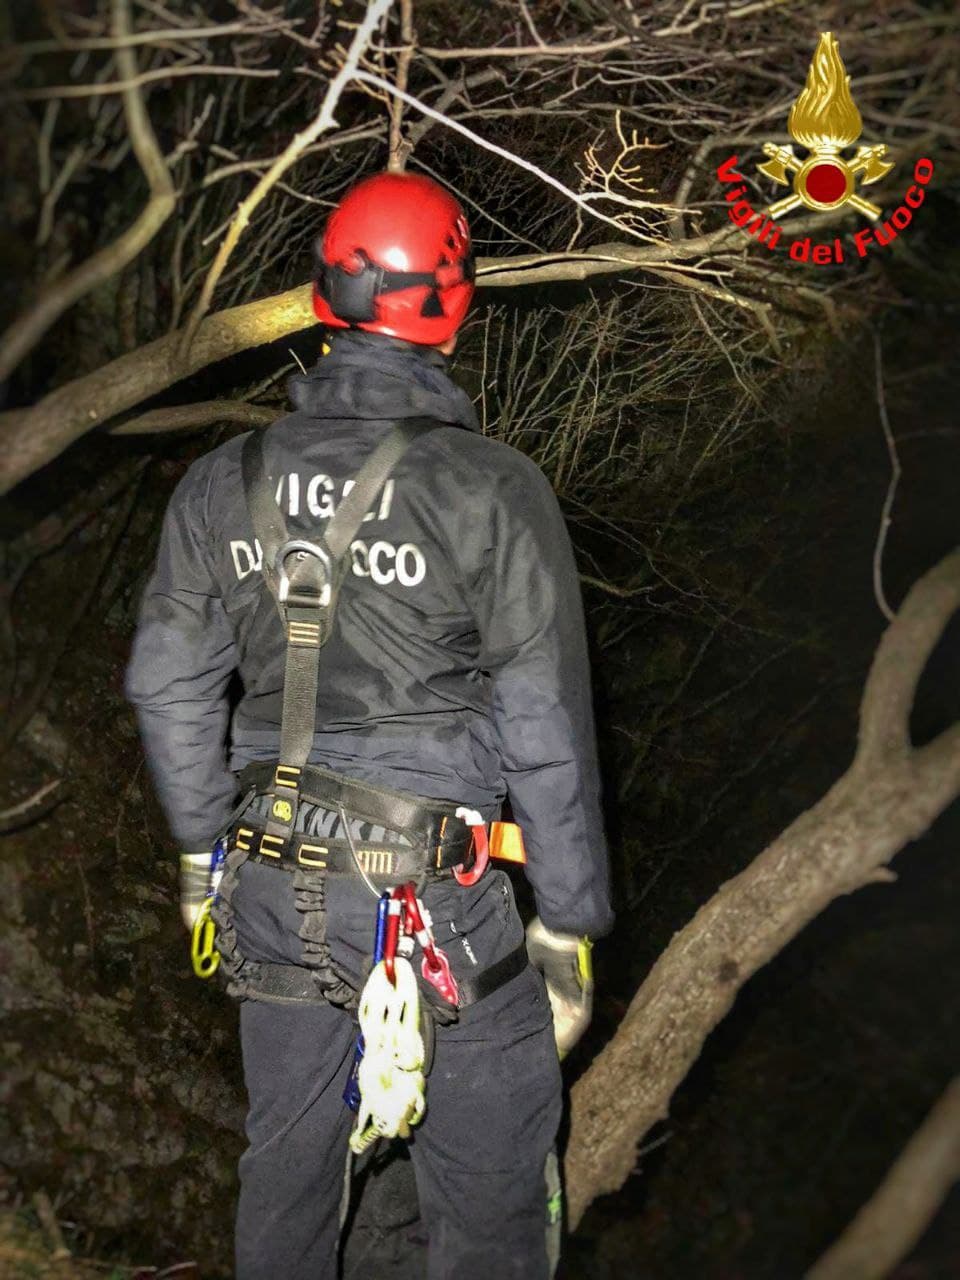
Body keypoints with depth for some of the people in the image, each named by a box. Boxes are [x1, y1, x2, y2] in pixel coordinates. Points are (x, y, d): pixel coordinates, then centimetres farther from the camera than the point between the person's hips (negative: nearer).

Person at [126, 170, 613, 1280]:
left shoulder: (225, 481, 0)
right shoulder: (494, 490, -13)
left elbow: (169, 686, 8)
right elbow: (548, 731, -11)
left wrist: (201, 849, 22)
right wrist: (569, 928, -3)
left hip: (272, 890, 5)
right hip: (437, 897, -5)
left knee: (287, 1168, 21)